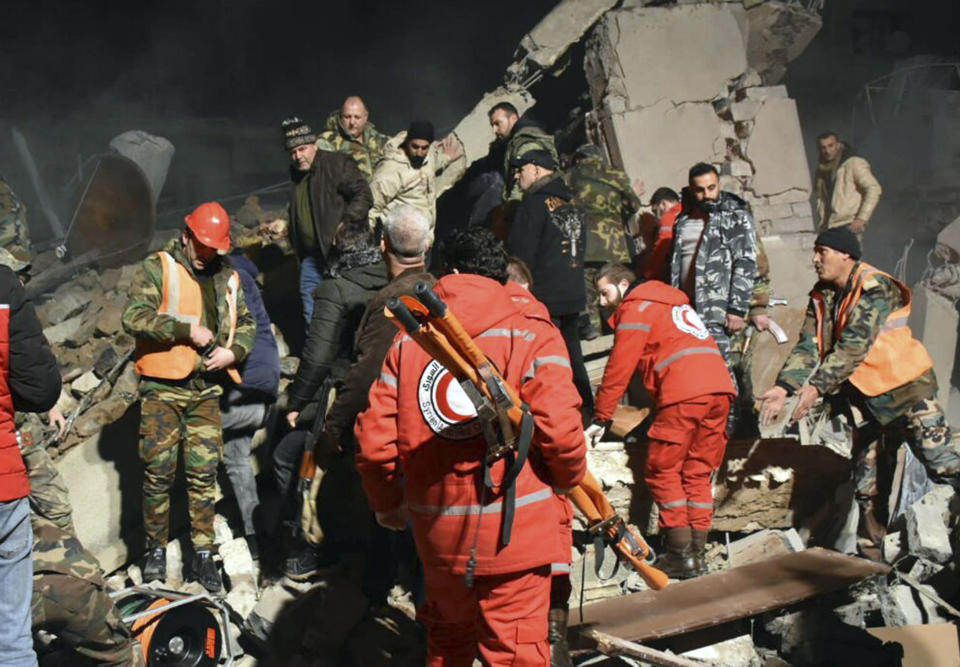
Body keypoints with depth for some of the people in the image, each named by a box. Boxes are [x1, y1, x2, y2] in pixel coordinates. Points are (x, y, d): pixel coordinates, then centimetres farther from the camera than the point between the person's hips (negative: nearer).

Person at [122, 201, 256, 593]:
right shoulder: (157, 269, -3)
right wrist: (188, 329, -18)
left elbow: (246, 323, 18)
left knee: (204, 473, 5)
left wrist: (233, 351, -3)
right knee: (158, 471, 2)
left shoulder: (227, 278, 12)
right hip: (162, 388, -3)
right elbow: (134, 317, -14)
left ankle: (203, 554, 14)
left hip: (206, 389, 4)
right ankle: (156, 549, 19)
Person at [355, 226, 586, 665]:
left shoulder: (406, 342, 2)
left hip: (437, 531, 3)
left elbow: (373, 443, 0)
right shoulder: (531, 336, -7)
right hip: (517, 530, -3)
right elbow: (561, 434, -17)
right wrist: (569, 480, 5)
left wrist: (387, 506, 18)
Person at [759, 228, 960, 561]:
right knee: (868, 483, 10)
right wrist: (784, 387, -15)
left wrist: (816, 386, -32)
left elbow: (854, 346, -26)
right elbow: (808, 347, -1)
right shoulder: (821, 297, 6)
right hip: (865, 398, 7)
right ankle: (870, 556, 18)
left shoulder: (875, 287, -16)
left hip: (906, 387, -7)